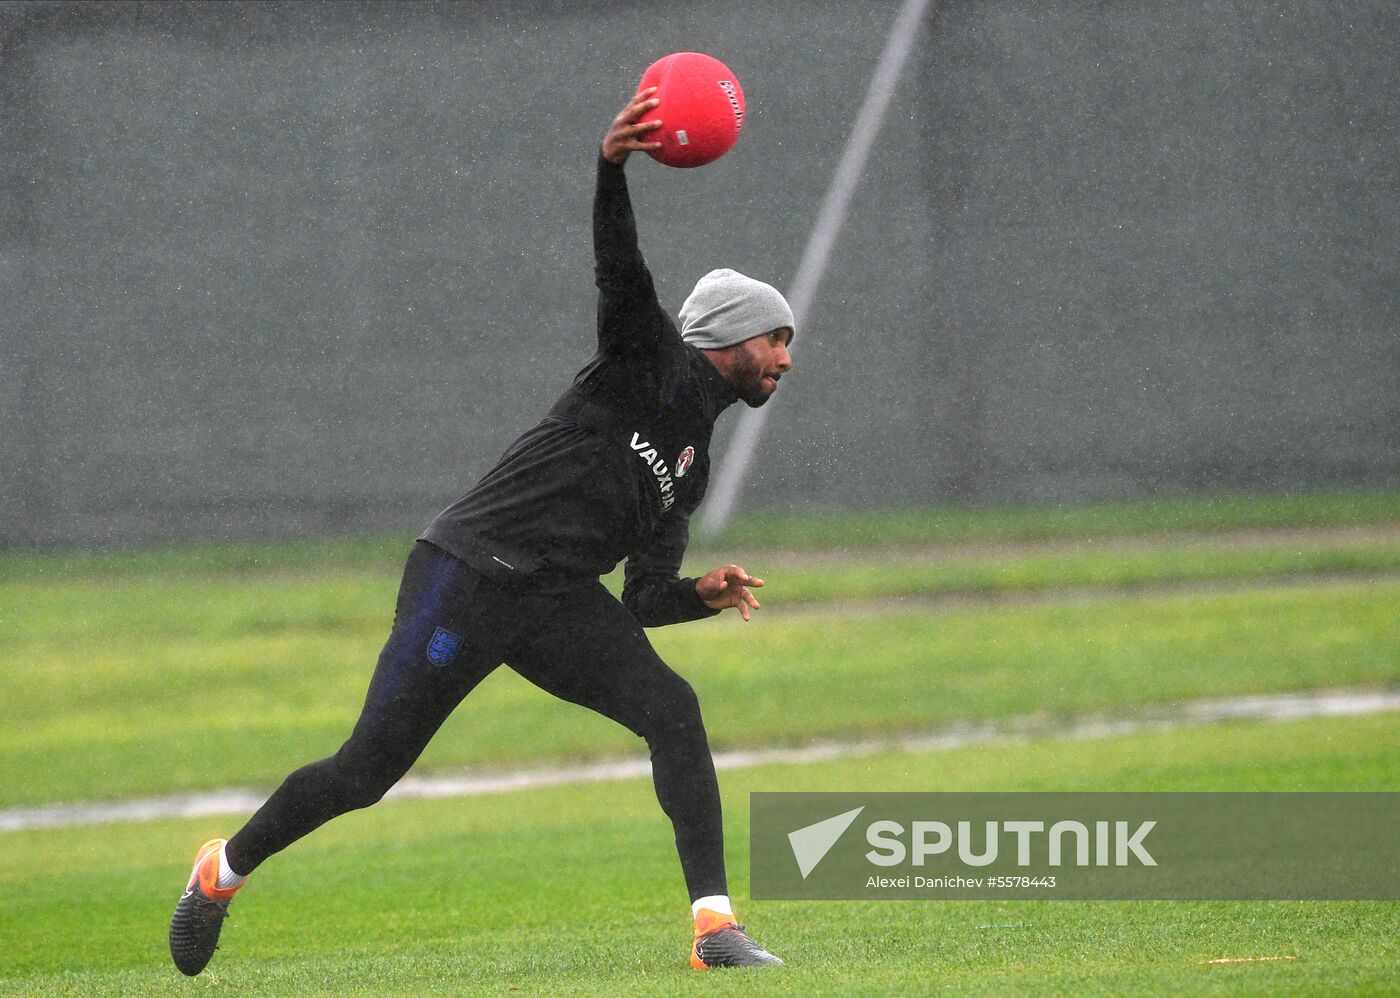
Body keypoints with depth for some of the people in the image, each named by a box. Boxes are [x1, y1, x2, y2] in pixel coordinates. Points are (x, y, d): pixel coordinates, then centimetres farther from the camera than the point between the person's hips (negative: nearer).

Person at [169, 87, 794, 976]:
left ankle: (714, 926, -25)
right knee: (367, 770, -3)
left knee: (673, 709, -19)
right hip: (470, 574, -6)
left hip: (559, 604, 7)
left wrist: (705, 594, -4)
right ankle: (223, 870, 22)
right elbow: (620, 267, -17)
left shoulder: (690, 466, 20)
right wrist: (612, 167, -34)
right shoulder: (648, 359, 2)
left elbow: (645, 596, 18)